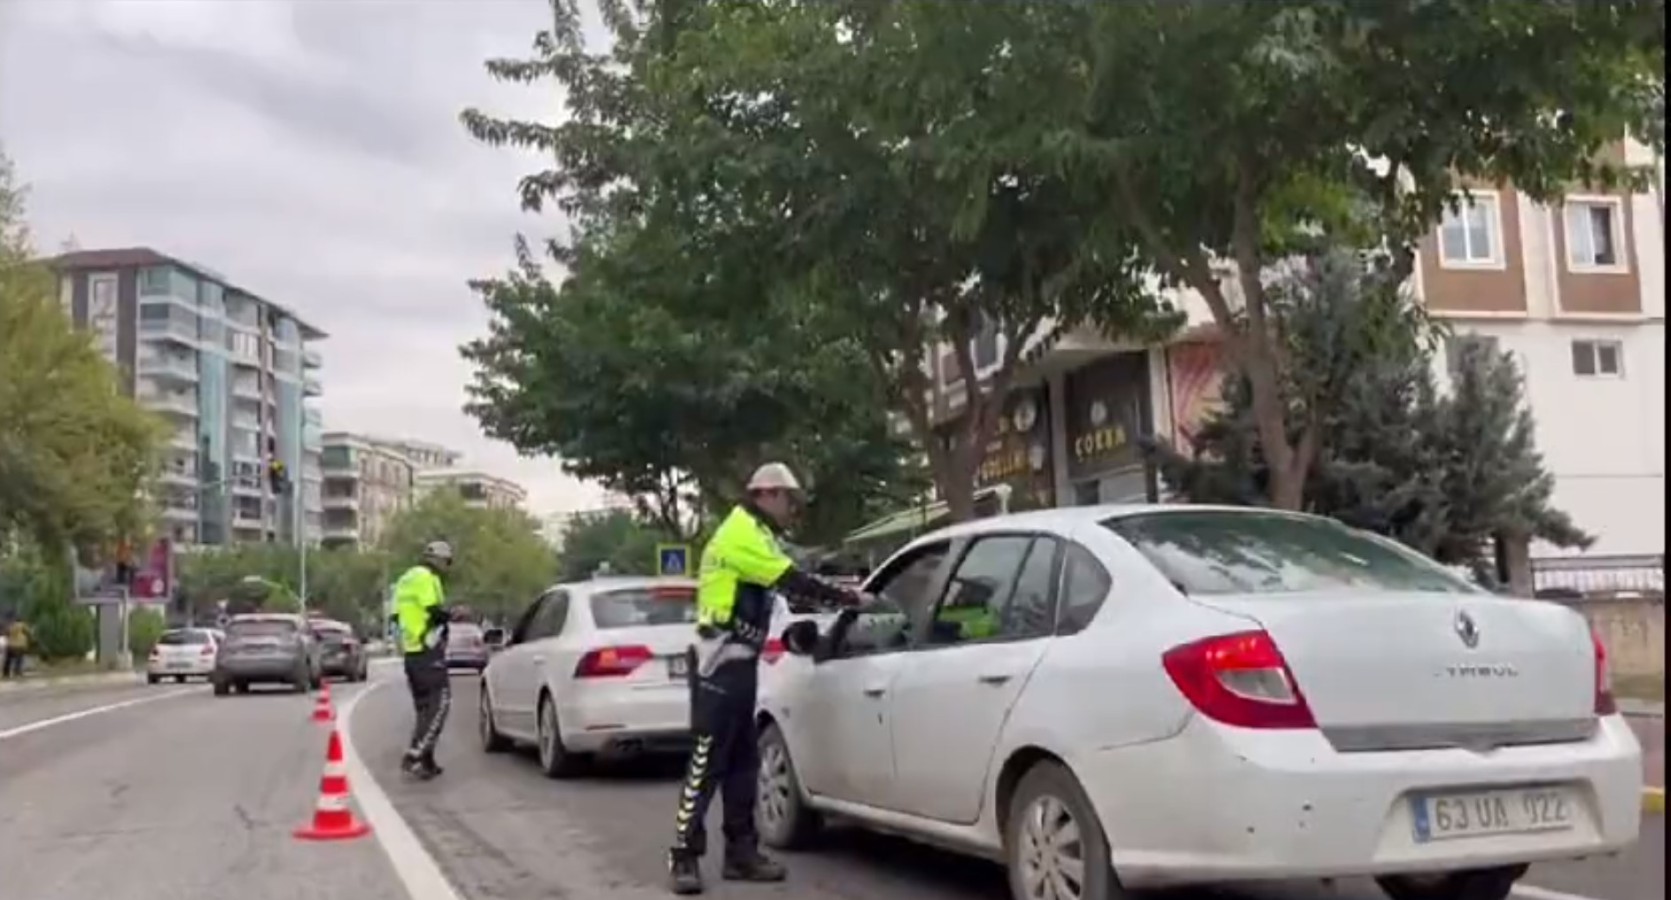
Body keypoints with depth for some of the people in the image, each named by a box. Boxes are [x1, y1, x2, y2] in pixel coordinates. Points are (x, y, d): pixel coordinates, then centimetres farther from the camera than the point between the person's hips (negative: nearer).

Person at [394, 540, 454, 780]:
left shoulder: (406, 579, 20)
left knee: (424, 706, 15)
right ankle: (413, 757, -18)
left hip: (409, 650, 10)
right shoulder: (426, 578, -11)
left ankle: (425, 760, 16)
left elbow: (398, 615, 23)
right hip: (428, 650, -10)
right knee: (439, 702, -10)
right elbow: (436, 612, -21)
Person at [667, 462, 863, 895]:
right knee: (708, 759, -10)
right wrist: (843, 597, -13)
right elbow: (791, 581, -18)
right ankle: (683, 856, -6)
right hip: (720, 662, -11)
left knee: (742, 760, 10)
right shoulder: (741, 532, -12)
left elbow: (782, 584, 19)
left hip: (738, 661, 11)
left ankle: (741, 852, 15)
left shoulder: (751, 534, 22)